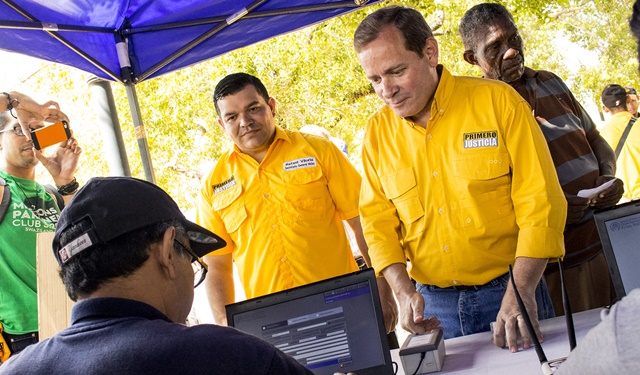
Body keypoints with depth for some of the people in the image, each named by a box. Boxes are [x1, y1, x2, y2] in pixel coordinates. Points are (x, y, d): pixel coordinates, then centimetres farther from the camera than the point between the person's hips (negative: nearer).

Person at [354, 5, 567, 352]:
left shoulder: (498, 101, -8)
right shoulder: (378, 132, 2)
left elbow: (540, 200, -11)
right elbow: (377, 221, 5)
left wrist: (522, 290, -20)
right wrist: (404, 292, -10)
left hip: (507, 289, -2)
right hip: (433, 303, 2)